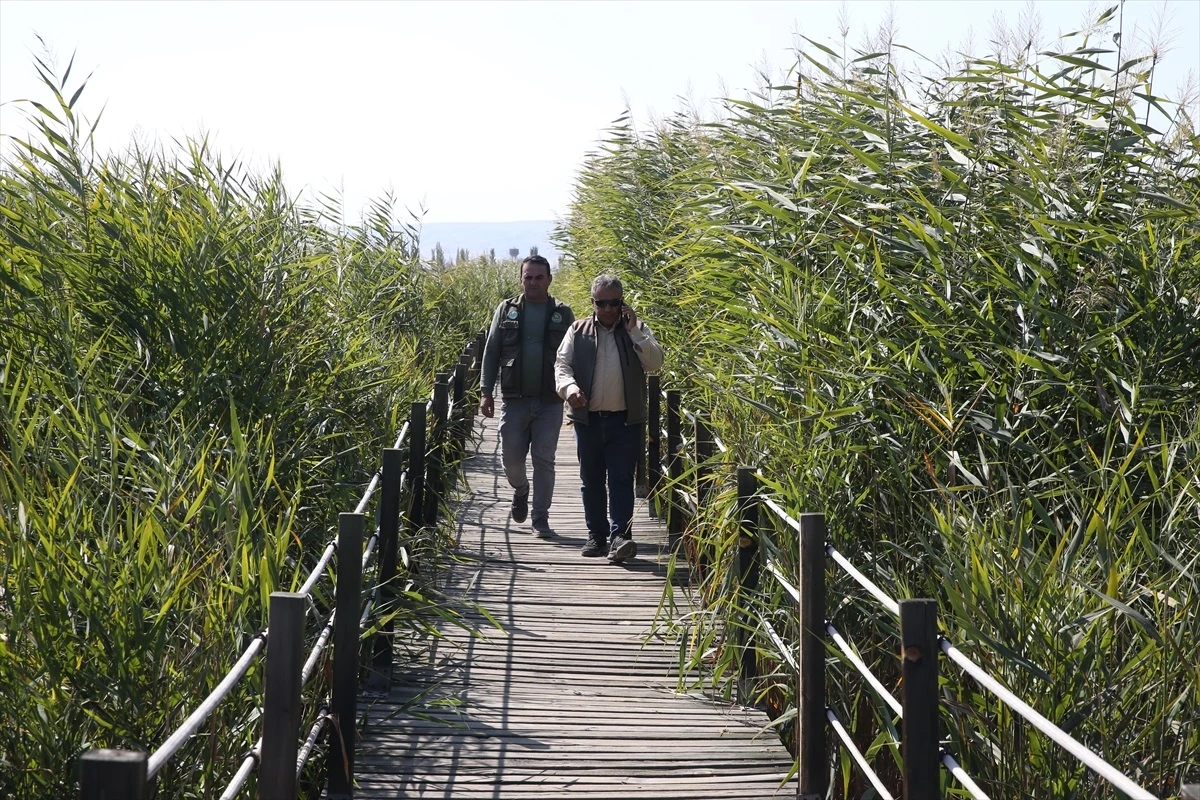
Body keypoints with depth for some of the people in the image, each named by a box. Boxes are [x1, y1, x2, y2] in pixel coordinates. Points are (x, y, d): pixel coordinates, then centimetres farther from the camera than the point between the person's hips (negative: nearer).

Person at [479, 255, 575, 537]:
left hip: (550, 402, -1)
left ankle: (540, 518, 9)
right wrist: (486, 391, 1)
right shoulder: (507, 310, 5)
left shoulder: (562, 313, 4)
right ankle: (521, 491, 36)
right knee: (511, 457, 4)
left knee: (544, 459, 1)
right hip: (515, 399, 1)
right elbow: (491, 352, 7)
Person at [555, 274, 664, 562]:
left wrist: (633, 332, -16)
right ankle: (597, 535, 19)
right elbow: (562, 364, 1)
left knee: (621, 479, -9)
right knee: (591, 480, 9)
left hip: (625, 420, -2)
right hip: (588, 419, 2)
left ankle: (620, 537, -14)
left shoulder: (637, 330, 6)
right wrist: (569, 387, -21)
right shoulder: (578, 331, 8)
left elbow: (655, 362, -6)